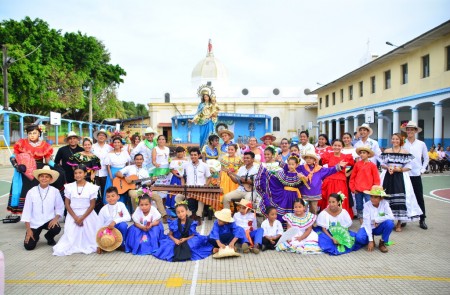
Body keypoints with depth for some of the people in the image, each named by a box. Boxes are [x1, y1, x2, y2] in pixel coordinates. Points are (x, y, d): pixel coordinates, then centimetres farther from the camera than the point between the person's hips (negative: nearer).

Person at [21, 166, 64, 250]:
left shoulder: (55, 191, -8)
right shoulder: (31, 192, -9)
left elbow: (60, 208, 0)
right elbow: (27, 210, -6)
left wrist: (56, 218, -18)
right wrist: (28, 230, -9)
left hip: (49, 221, 0)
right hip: (34, 223, 0)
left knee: (57, 228, -30)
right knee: (29, 246, -10)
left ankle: (49, 237, 8)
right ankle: (36, 236, 28)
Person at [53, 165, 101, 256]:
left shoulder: (92, 187, -6)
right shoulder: (69, 187, -1)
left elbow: (92, 205, -5)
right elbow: (67, 204, 0)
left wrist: (82, 218, -11)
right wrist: (75, 217, -8)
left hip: (87, 215, -1)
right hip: (73, 216, 1)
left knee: (88, 237, -1)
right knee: (71, 237, -2)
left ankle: (88, 247, 24)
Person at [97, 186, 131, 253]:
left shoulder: (121, 205, -8)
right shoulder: (103, 210, -6)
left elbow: (128, 217, -21)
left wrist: (115, 221, -34)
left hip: (120, 230, -1)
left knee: (123, 225, -32)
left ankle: (121, 244, -7)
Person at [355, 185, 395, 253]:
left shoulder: (384, 203, -15)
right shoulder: (367, 205, -20)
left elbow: (391, 216, -28)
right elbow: (367, 223, -22)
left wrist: (377, 220, -27)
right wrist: (370, 240, -25)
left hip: (379, 228, 2)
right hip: (368, 227, -1)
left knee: (389, 223, -30)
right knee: (359, 238, -31)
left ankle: (382, 243, -6)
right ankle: (371, 240, 5)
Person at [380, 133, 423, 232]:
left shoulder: (405, 152, 3)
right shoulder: (386, 151, 9)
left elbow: (408, 167, 0)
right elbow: (382, 164, 9)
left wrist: (399, 169, -15)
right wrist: (387, 168, -11)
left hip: (400, 178, -2)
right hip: (388, 177, 2)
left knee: (400, 198, -6)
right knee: (388, 197, 0)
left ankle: (399, 223, 5)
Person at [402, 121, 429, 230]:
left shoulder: (421, 144, 3)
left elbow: (426, 159, 12)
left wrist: (422, 169, 4)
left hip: (416, 175, 1)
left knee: (419, 197, 5)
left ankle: (422, 220, 15)